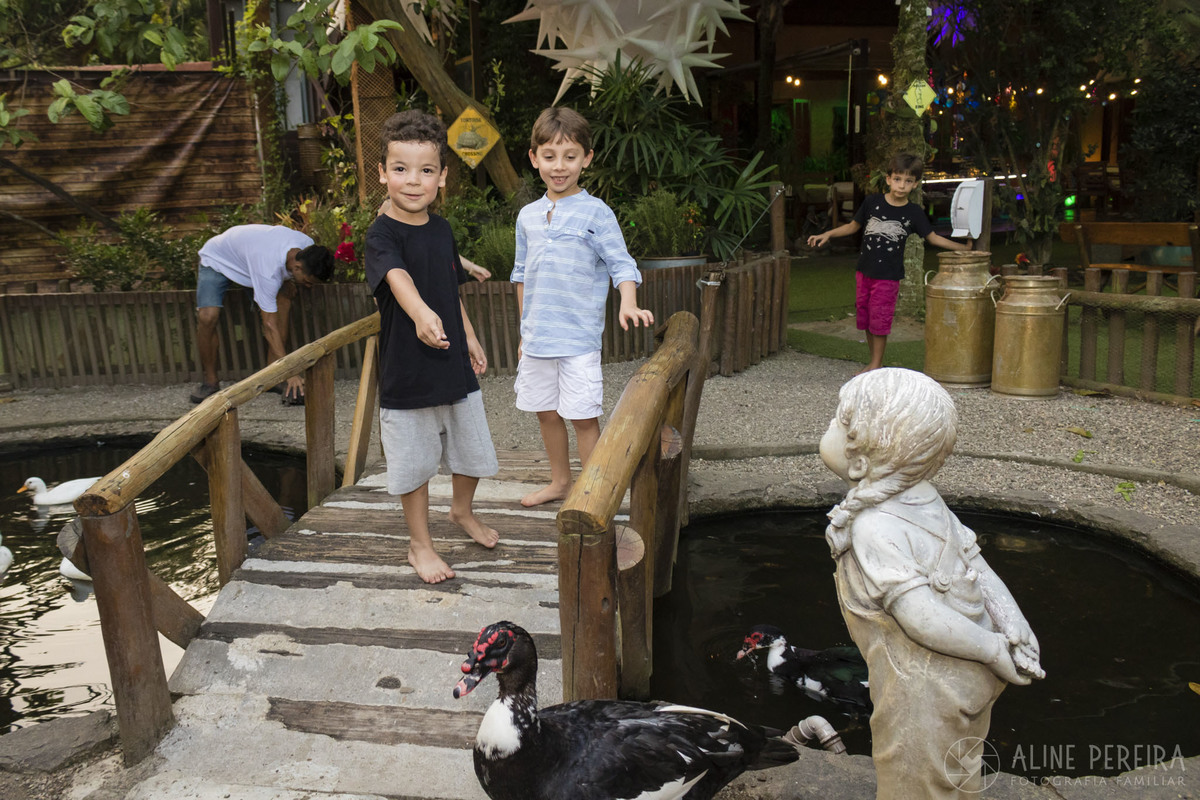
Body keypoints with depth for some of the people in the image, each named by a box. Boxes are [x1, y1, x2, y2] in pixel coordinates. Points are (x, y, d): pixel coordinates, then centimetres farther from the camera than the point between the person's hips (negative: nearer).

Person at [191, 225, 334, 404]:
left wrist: (288, 280, -12)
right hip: (216, 260, -7)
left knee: (283, 300, -17)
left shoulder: (308, 246, -25)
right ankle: (210, 382, -5)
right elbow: (270, 326, -41)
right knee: (207, 316, -27)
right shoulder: (268, 271, -45)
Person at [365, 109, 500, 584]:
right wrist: (421, 313, -56)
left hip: (455, 365, 6)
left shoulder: (441, 229, 5)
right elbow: (397, 277, -37)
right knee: (415, 461, 6)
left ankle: (461, 510, 47)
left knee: (471, 449, 18)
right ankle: (419, 544, 26)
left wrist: (469, 338, 16)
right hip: (406, 371, -6)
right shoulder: (382, 233, -16)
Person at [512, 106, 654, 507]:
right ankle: (560, 481, 34)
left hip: (578, 338, -5)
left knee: (582, 416, -2)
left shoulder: (595, 213, -6)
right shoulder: (528, 216, 9)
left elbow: (621, 264, -9)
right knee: (546, 412, 15)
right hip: (537, 337, 5)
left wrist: (628, 304, -29)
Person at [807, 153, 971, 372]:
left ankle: (876, 364, 12)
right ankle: (873, 362, 23)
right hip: (865, 270, 3)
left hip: (889, 275, -3)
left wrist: (963, 247, 5)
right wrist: (827, 235, 2)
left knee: (880, 320, -2)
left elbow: (933, 237, 7)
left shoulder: (914, 212, -2)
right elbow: (853, 226, 11)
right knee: (864, 317, 9)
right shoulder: (872, 202, 0)